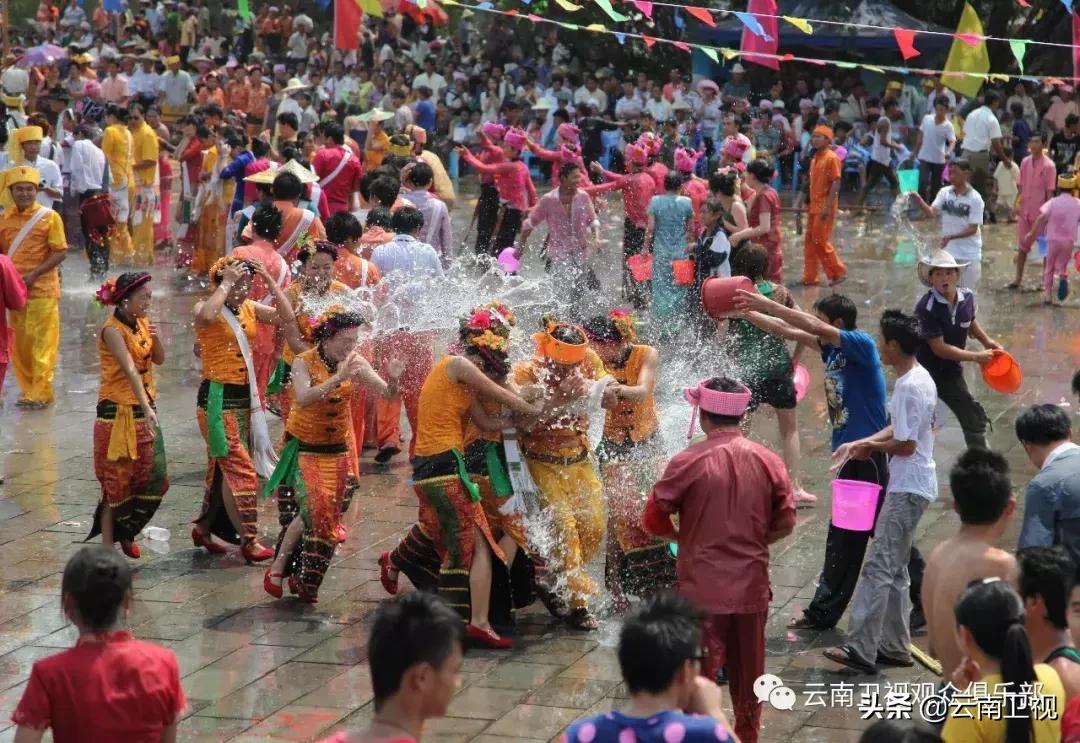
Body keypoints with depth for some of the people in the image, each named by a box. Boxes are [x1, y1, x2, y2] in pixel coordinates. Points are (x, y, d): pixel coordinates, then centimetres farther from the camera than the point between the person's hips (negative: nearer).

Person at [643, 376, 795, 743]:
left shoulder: (688, 461, -12)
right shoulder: (768, 461, -3)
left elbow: (653, 518, -6)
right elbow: (785, 523, 3)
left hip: (703, 588, -3)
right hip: (751, 586, 3)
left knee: (700, 674, 4)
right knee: (748, 674, 17)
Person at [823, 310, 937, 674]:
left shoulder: (909, 387, -21)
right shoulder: (921, 378, 11)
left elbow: (905, 445, -22)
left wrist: (870, 446, -5)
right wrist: (860, 443, 10)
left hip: (907, 489, -10)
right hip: (912, 484, 10)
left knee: (878, 567, -10)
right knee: (895, 570, 16)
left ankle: (861, 649, -11)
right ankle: (895, 647, 22)